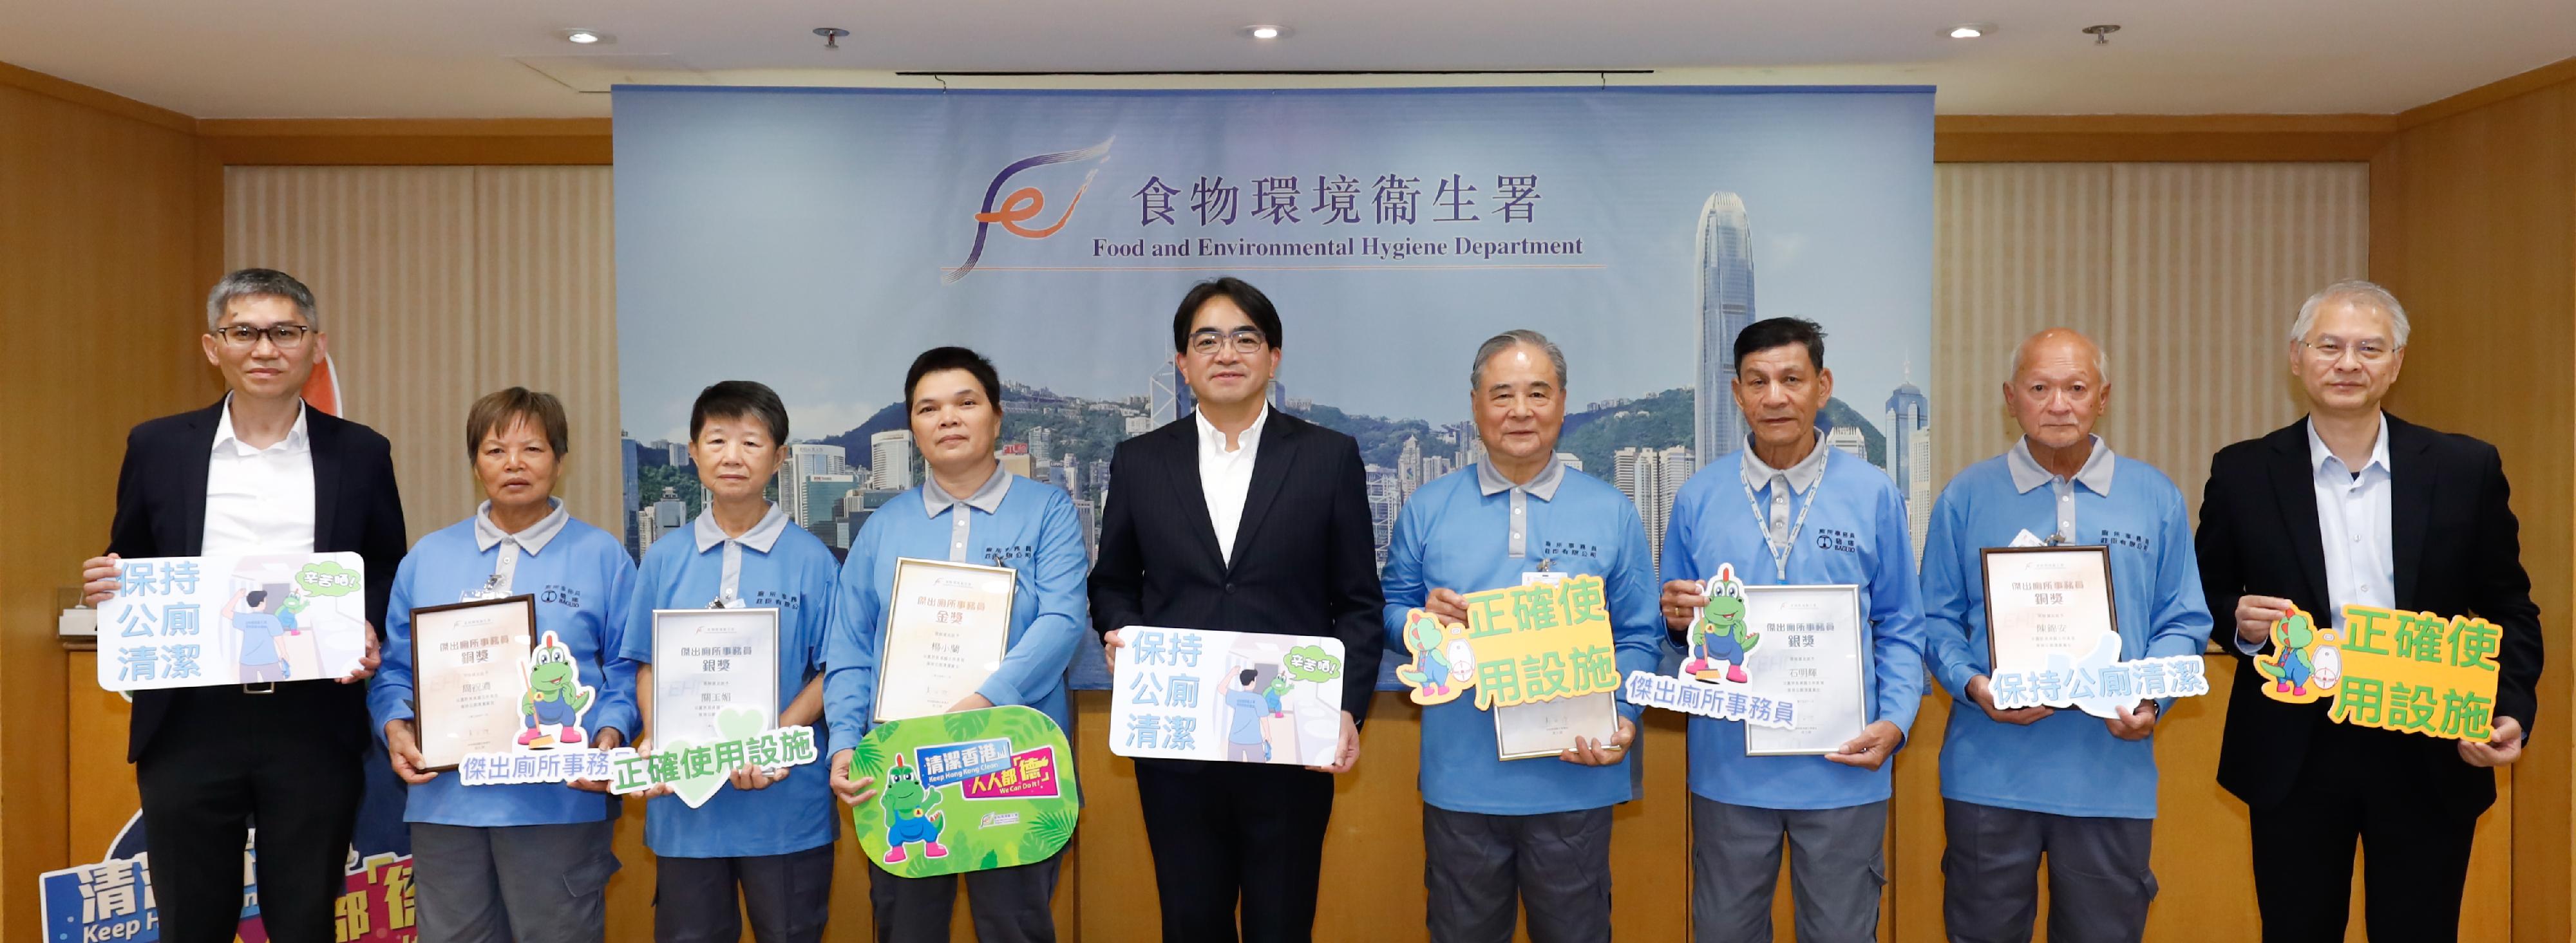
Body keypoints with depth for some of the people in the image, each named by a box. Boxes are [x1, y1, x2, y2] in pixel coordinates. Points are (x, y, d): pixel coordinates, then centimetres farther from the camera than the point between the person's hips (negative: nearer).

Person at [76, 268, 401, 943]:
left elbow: (390, 576, 10)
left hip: (315, 727, -1)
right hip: (188, 725, 1)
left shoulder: (360, 454, 4)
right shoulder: (158, 448, 6)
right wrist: (106, 586, -8)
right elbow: (127, 574, 15)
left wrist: (369, 632, -9)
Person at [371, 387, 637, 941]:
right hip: (447, 799, 3)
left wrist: (610, 736, -14)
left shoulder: (601, 556, 3)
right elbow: (395, 668, 12)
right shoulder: (427, 559, 11)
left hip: (562, 801, -3)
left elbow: (626, 670, 2)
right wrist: (396, 727, -6)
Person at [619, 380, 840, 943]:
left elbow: (831, 671, -4)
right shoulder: (664, 559, 5)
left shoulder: (810, 559, -3)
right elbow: (647, 664, 9)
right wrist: (655, 743, -8)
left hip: (786, 799, -2)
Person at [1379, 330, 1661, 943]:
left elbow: (1639, 637, 2)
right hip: (1461, 778, 1)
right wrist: (1421, 620, -16)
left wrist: (1622, 718, -14)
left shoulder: (1611, 514, 2)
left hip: (1574, 777, 0)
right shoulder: (1428, 509, 3)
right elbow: (1389, 613, 7)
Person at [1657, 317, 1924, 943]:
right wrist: (1675, 615, -14)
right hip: (1728, 768, 1)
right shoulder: (1698, 498, 2)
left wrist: (1895, 721, -9)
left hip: (1841, 769, -1)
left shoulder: (1873, 496, 0)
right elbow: (1674, 623, 9)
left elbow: (1900, 627, 4)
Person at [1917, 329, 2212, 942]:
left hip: (2111, 771, 1)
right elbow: (1939, 621, 3)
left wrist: (2150, 698, -11)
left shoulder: (2156, 499, 5)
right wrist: (1973, 685, -15)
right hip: (1991, 772, -1)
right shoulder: (1967, 497, 2)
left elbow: (2184, 623, 6)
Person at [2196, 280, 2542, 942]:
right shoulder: (2243, 473, 0)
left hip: (2430, 762, 1)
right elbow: (2207, 602, 7)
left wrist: (2511, 711, -7)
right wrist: (2240, 623, -14)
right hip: (2295, 761, 0)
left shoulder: (2465, 469, 1)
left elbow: (2510, 610, 6)